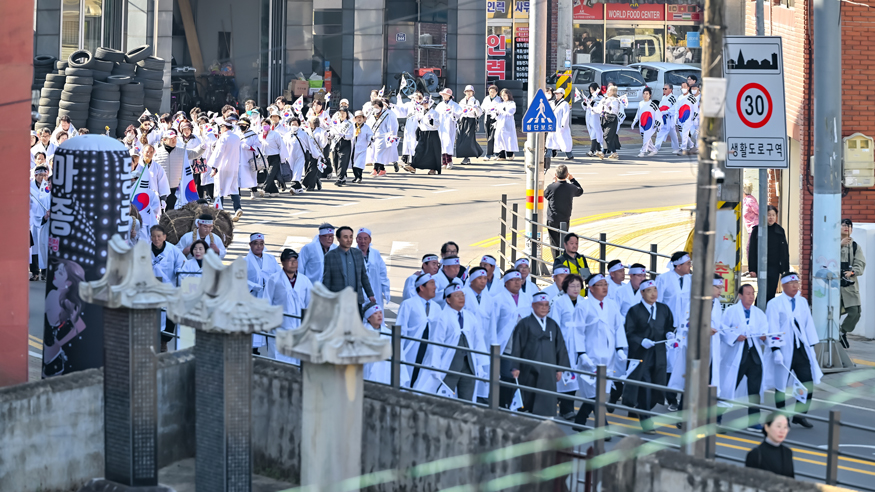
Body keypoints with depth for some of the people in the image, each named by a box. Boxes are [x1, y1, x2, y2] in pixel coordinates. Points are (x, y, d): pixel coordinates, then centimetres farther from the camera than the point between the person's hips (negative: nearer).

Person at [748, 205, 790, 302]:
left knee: (771, 293, 4)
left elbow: (785, 251, 12)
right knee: (764, 292, -12)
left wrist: (785, 269, 7)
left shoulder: (780, 231, 10)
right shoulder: (757, 230, 0)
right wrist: (752, 269, -7)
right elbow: (752, 250, -1)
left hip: (775, 267, 3)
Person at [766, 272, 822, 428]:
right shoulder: (774, 304, -5)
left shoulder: (802, 302, 12)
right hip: (784, 351, -5)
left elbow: (809, 324, 17)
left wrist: (812, 345, 14)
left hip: (801, 349, 5)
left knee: (808, 382, -1)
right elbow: (772, 329, -10)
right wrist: (775, 350, -17)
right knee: (781, 384, 3)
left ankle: (800, 415, 9)